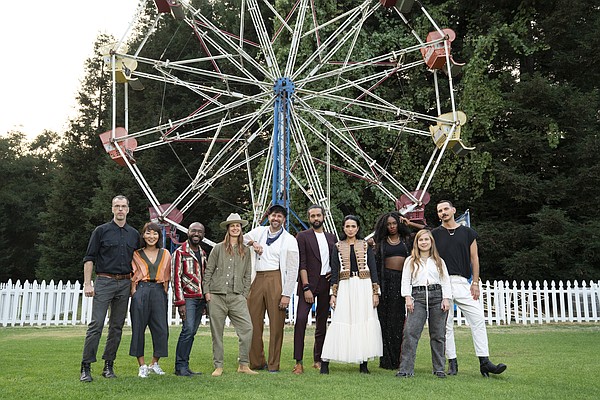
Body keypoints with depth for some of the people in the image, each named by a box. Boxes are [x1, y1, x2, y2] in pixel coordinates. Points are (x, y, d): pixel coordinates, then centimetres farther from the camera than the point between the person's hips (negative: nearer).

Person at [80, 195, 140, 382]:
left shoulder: (134, 234, 13)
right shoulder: (101, 231, 2)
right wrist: (87, 283, -8)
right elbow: (89, 258, 0)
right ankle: (86, 367, -3)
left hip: (125, 284, 4)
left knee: (117, 326, 7)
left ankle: (109, 365, 15)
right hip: (104, 281, -4)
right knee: (96, 324, -8)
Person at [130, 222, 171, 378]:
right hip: (141, 291, -2)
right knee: (139, 328, -1)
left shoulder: (165, 254, 13)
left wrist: (165, 293, 6)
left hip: (159, 292, 2)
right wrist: (134, 294, -6)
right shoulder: (137, 254, 8)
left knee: (161, 329, 0)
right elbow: (132, 276, 5)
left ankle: (154, 363, 17)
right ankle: (142, 366, 8)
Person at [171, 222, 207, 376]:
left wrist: (206, 300, 16)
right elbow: (176, 278, -8)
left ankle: (184, 366, 13)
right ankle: (180, 366, -5)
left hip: (200, 298, 6)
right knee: (188, 329, -15)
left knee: (192, 332, 7)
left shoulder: (203, 254, 17)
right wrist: (180, 302, -13)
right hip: (187, 298, -6)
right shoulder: (180, 252, -3)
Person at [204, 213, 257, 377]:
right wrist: (207, 291, -1)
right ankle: (218, 366, 14)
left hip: (237, 297, 1)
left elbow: (247, 275, 14)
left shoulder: (245, 251, 12)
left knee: (247, 328, -10)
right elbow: (208, 271, 6)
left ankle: (243, 365, 1)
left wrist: (244, 294, 5)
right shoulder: (218, 248, 6)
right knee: (217, 332, 3)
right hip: (217, 296, -1)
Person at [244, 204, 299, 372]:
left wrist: (287, 294, -7)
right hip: (258, 280, 3)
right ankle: (256, 363, 14)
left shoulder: (290, 240, 4)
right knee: (253, 323, 2)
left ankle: (273, 365, 8)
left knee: (276, 324, -2)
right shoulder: (259, 231, 16)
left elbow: (292, 270, 1)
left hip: (276, 280, -3)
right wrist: (252, 243, 4)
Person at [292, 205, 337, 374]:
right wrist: (306, 287, -14)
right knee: (301, 318, -17)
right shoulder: (302, 236, 0)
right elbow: (302, 264, -7)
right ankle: (298, 362, -13)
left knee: (322, 322, 9)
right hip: (308, 283, -5)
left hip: (326, 283, 5)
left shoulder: (332, 237, 14)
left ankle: (318, 360, 19)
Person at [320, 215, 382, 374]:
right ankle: (325, 361, 0)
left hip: (364, 287, 1)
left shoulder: (366, 246, 8)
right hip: (345, 287, -1)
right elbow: (334, 271, 6)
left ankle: (363, 362, 8)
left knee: (365, 323, -1)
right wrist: (333, 294, 0)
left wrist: (375, 293, 0)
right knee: (340, 323, -5)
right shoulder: (338, 247, 8)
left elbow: (373, 269, 6)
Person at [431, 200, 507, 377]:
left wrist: (475, 283, 1)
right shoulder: (435, 234, 8)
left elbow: (474, 258, 10)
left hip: (463, 283, 1)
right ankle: (452, 363, 9)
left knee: (478, 319, -6)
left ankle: (484, 362, -1)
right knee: (446, 325, 1)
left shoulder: (468, 233, 12)